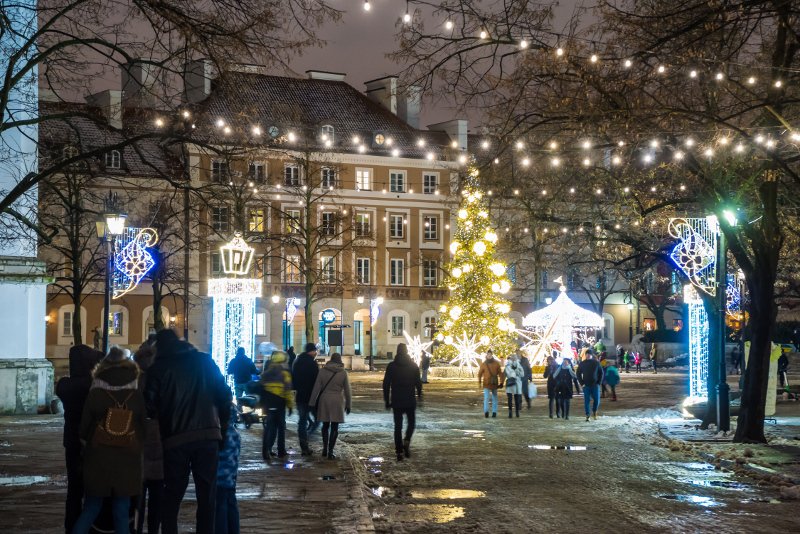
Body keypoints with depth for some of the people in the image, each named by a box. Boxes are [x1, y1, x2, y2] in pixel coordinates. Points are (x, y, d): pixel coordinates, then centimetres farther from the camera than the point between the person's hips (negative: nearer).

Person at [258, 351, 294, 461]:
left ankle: (266, 451, -1)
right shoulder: (284, 373, -8)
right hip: (279, 403, -4)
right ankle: (281, 451, 13)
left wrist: (263, 404, 20)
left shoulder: (266, 373, 9)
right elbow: (287, 390, -13)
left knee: (269, 427, 8)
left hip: (268, 403, 4)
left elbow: (261, 389, 13)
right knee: (281, 427, 9)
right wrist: (290, 405, -7)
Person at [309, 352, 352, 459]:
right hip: (337, 401, -2)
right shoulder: (343, 373, -3)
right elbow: (347, 390, 2)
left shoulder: (322, 371, -1)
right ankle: (330, 451, -1)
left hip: (324, 400, 2)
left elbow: (316, 388, -1)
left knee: (325, 425, 18)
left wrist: (312, 403, 4)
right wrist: (348, 404, 12)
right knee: (334, 427, 4)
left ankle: (325, 448, 21)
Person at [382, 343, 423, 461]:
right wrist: (419, 394, 16)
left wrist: (387, 401, 4)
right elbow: (418, 382, -3)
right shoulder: (413, 366, -3)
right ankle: (406, 442, -9)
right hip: (410, 401, 0)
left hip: (396, 401, 0)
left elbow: (386, 384, -1)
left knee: (398, 425, 6)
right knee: (411, 422, 16)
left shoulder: (391, 366, -1)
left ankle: (399, 451, 1)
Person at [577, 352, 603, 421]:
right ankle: (587, 416, 2)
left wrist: (599, 382, -2)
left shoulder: (596, 363, 2)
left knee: (596, 400, -2)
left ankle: (594, 412, 23)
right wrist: (582, 383, -3)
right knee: (586, 401, -2)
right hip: (586, 386, 0)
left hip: (595, 385, 0)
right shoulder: (582, 364, 3)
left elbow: (601, 373, 7)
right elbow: (578, 374, 8)